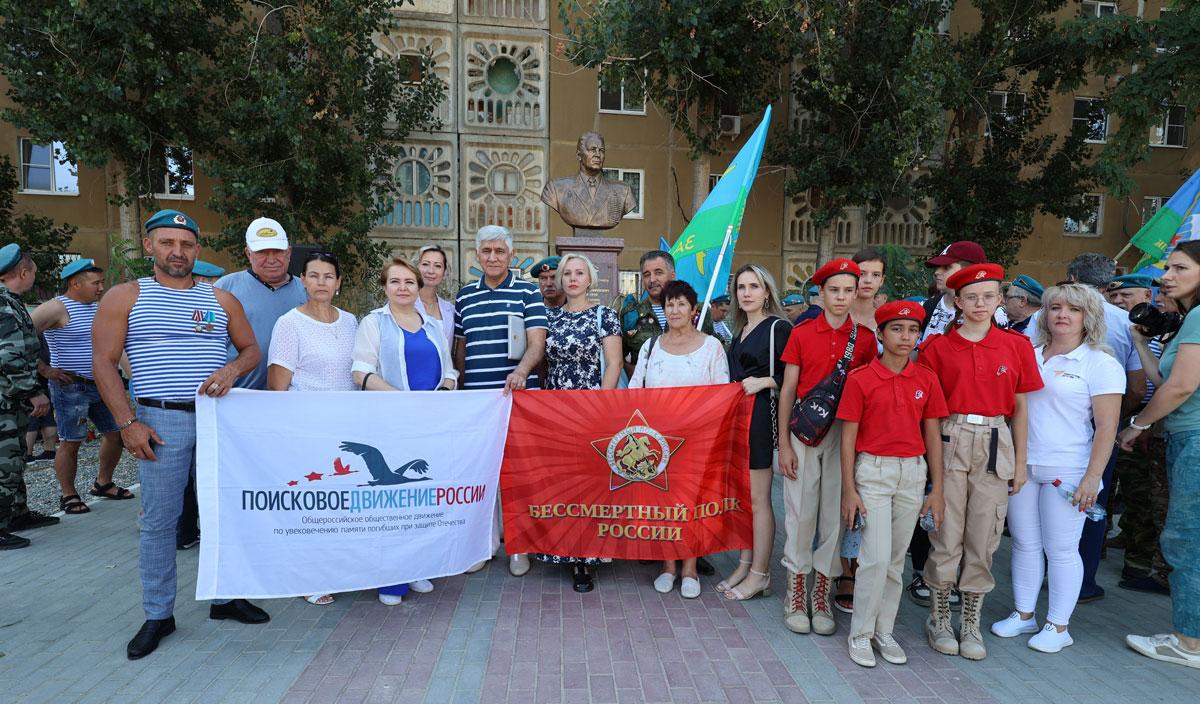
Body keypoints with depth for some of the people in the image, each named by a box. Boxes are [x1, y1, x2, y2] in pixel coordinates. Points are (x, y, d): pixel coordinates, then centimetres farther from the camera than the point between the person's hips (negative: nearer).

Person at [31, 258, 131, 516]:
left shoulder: (99, 306, 12)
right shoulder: (56, 308, -11)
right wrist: (44, 370, -14)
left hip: (100, 385, 7)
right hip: (71, 386, -7)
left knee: (115, 433, 10)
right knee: (70, 442, 1)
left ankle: (103, 483, 27)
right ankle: (68, 495, 14)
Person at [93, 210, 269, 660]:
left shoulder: (221, 299, 11)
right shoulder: (125, 297, 3)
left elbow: (251, 348, 14)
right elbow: (103, 362, -2)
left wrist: (233, 368, -10)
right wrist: (128, 424, -10)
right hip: (161, 422, -3)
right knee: (158, 520, 4)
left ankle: (225, 598, 24)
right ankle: (158, 615, 19)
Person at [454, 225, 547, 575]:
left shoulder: (528, 292, 1)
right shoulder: (464, 296, 12)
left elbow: (537, 344, -8)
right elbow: (460, 348, 19)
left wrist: (521, 370, -26)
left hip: (518, 395, -3)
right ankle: (485, 541, 22)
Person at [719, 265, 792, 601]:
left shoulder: (778, 327, -7)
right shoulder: (740, 330, 16)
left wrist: (763, 381, -18)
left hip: (761, 417, -8)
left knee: (758, 500, -1)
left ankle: (759, 574, 11)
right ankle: (744, 565, 24)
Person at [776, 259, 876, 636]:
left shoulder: (864, 337, 4)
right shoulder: (801, 333, 0)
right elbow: (787, 390, 1)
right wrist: (784, 444, -3)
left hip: (844, 433, 1)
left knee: (834, 514, 6)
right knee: (800, 512, 3)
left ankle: (821, 599, 22)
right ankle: (795, 597, 19)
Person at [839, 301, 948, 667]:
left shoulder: (927, 379, 4)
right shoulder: (860, 379, -7)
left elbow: (932, 435, 8)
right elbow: (848, 437, -5)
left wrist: (937, 489, 6)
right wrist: (848, 490, -7)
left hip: (913, 473, 4)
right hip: (873, 471, -3)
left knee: (897, 559, 11)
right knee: (876, 557, -6)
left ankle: (884, 631, 26)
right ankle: (860, 633, 12)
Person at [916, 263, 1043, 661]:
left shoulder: (1016, 345, 5)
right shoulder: (939, 345, 1)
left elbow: (1020, 407, 8)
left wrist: (1020, 462, 7)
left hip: (995, 445, 2)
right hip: (949, 442, -1)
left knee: (984, 538, 7)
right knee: (946, 534, 3)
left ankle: (971, 623, 22)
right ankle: (939, 617, 21)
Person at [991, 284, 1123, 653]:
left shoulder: (1100, 364, -4)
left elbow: (1107, 426, -8)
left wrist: (1092, 477, -14)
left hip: (1066, 471, -4)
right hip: (1021, 466, 5)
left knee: (1061, 549, 4)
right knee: (1025, 543, 12)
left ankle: (1058, 626, 19)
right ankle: (1023, 615, 25)